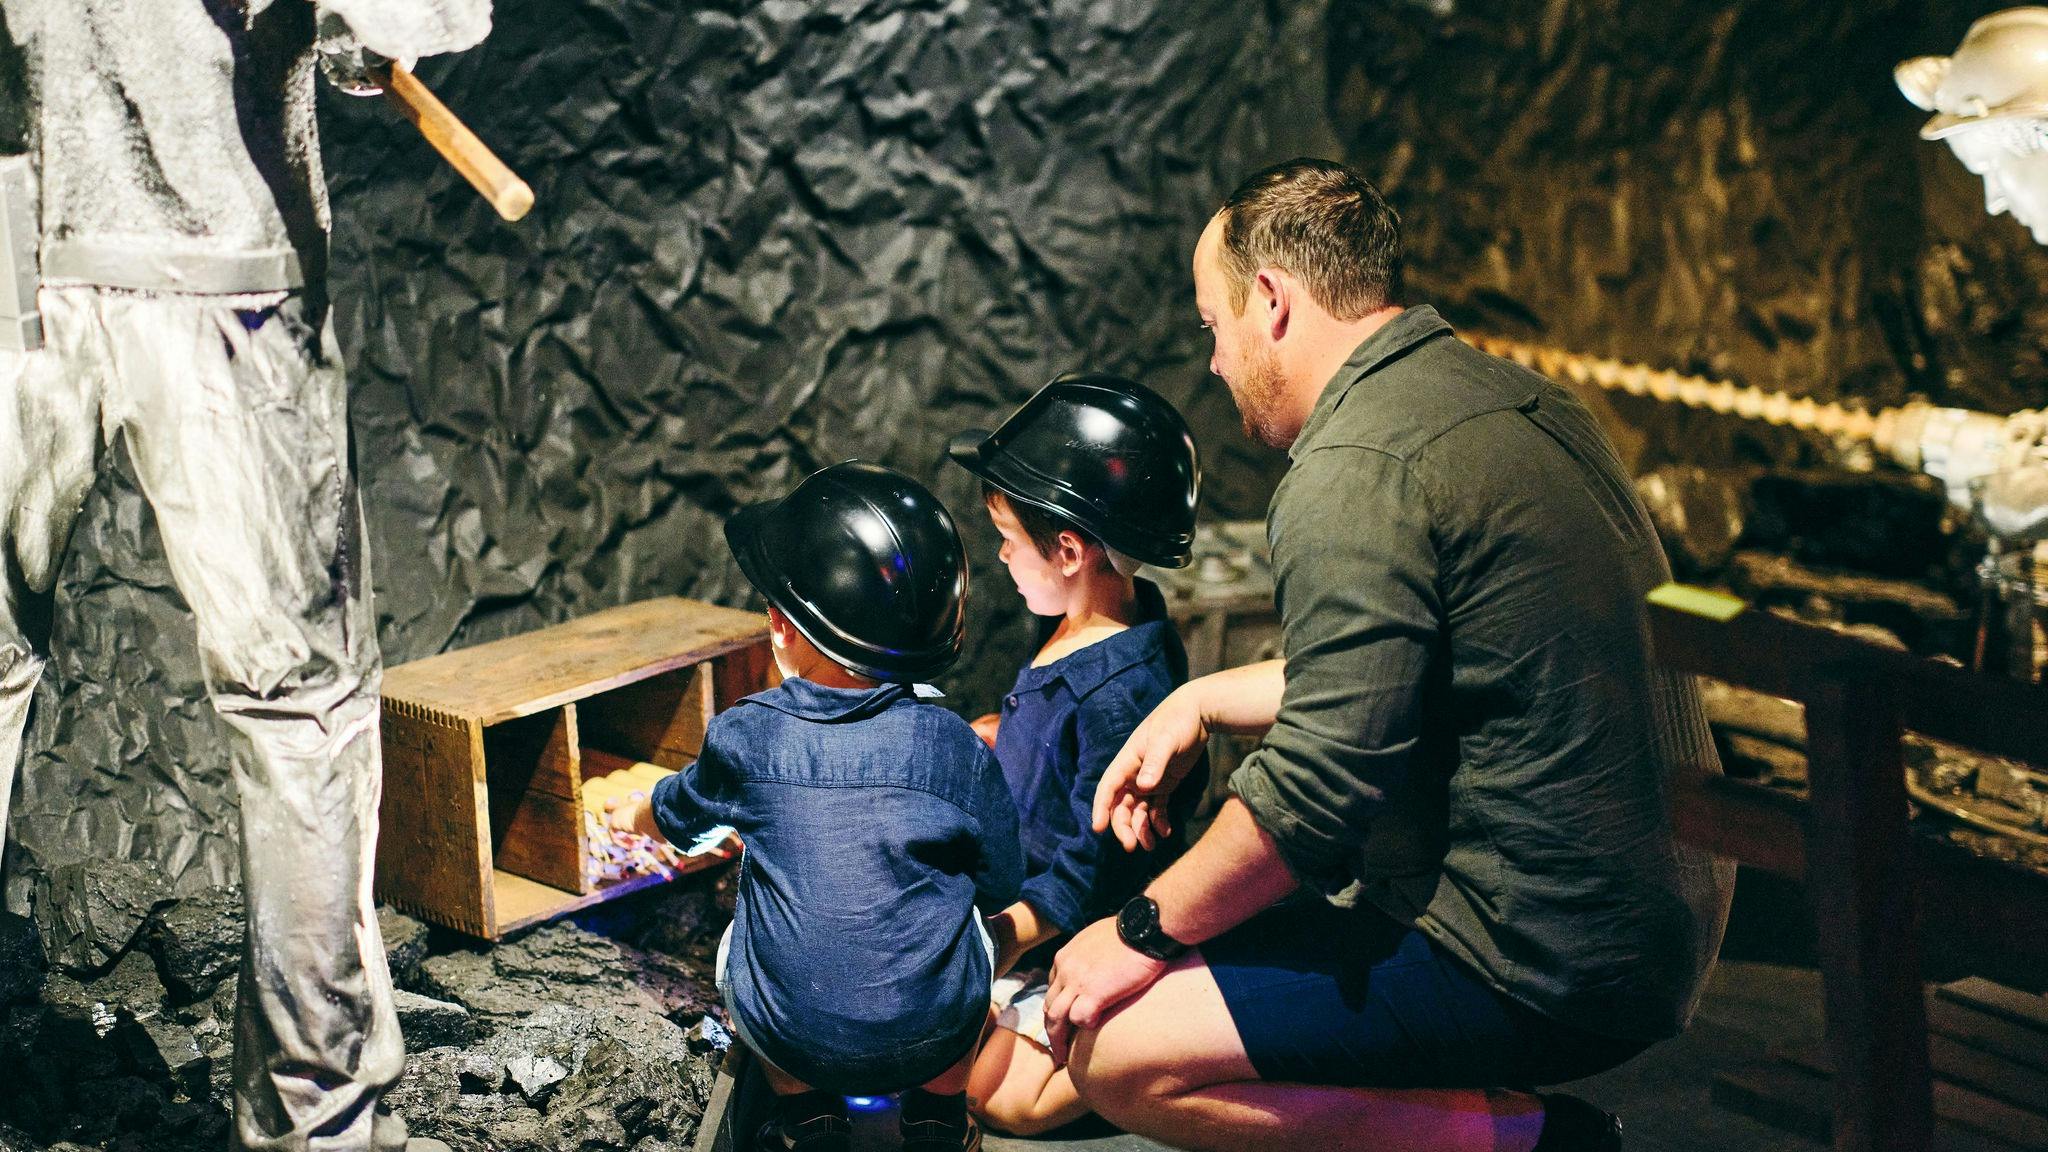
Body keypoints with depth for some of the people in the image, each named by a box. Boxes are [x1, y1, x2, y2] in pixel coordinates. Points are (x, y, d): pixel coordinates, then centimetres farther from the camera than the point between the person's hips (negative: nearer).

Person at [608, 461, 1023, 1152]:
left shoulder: (744, 738, -7)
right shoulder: (954, 746, -9)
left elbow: (677, 813, 16)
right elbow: (1003, 889, 2)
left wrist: (631, 816, 40)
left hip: (792, 1042, 0)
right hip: (938, 1035, 0)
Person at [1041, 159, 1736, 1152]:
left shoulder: (1355, 474, -18)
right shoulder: (1505, 397, 12)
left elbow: (1321, 781, -21)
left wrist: (1144, 932, -8)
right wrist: (1202, 700, 22)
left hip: (1540, 965, -10)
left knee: (1117, 1052, -10)